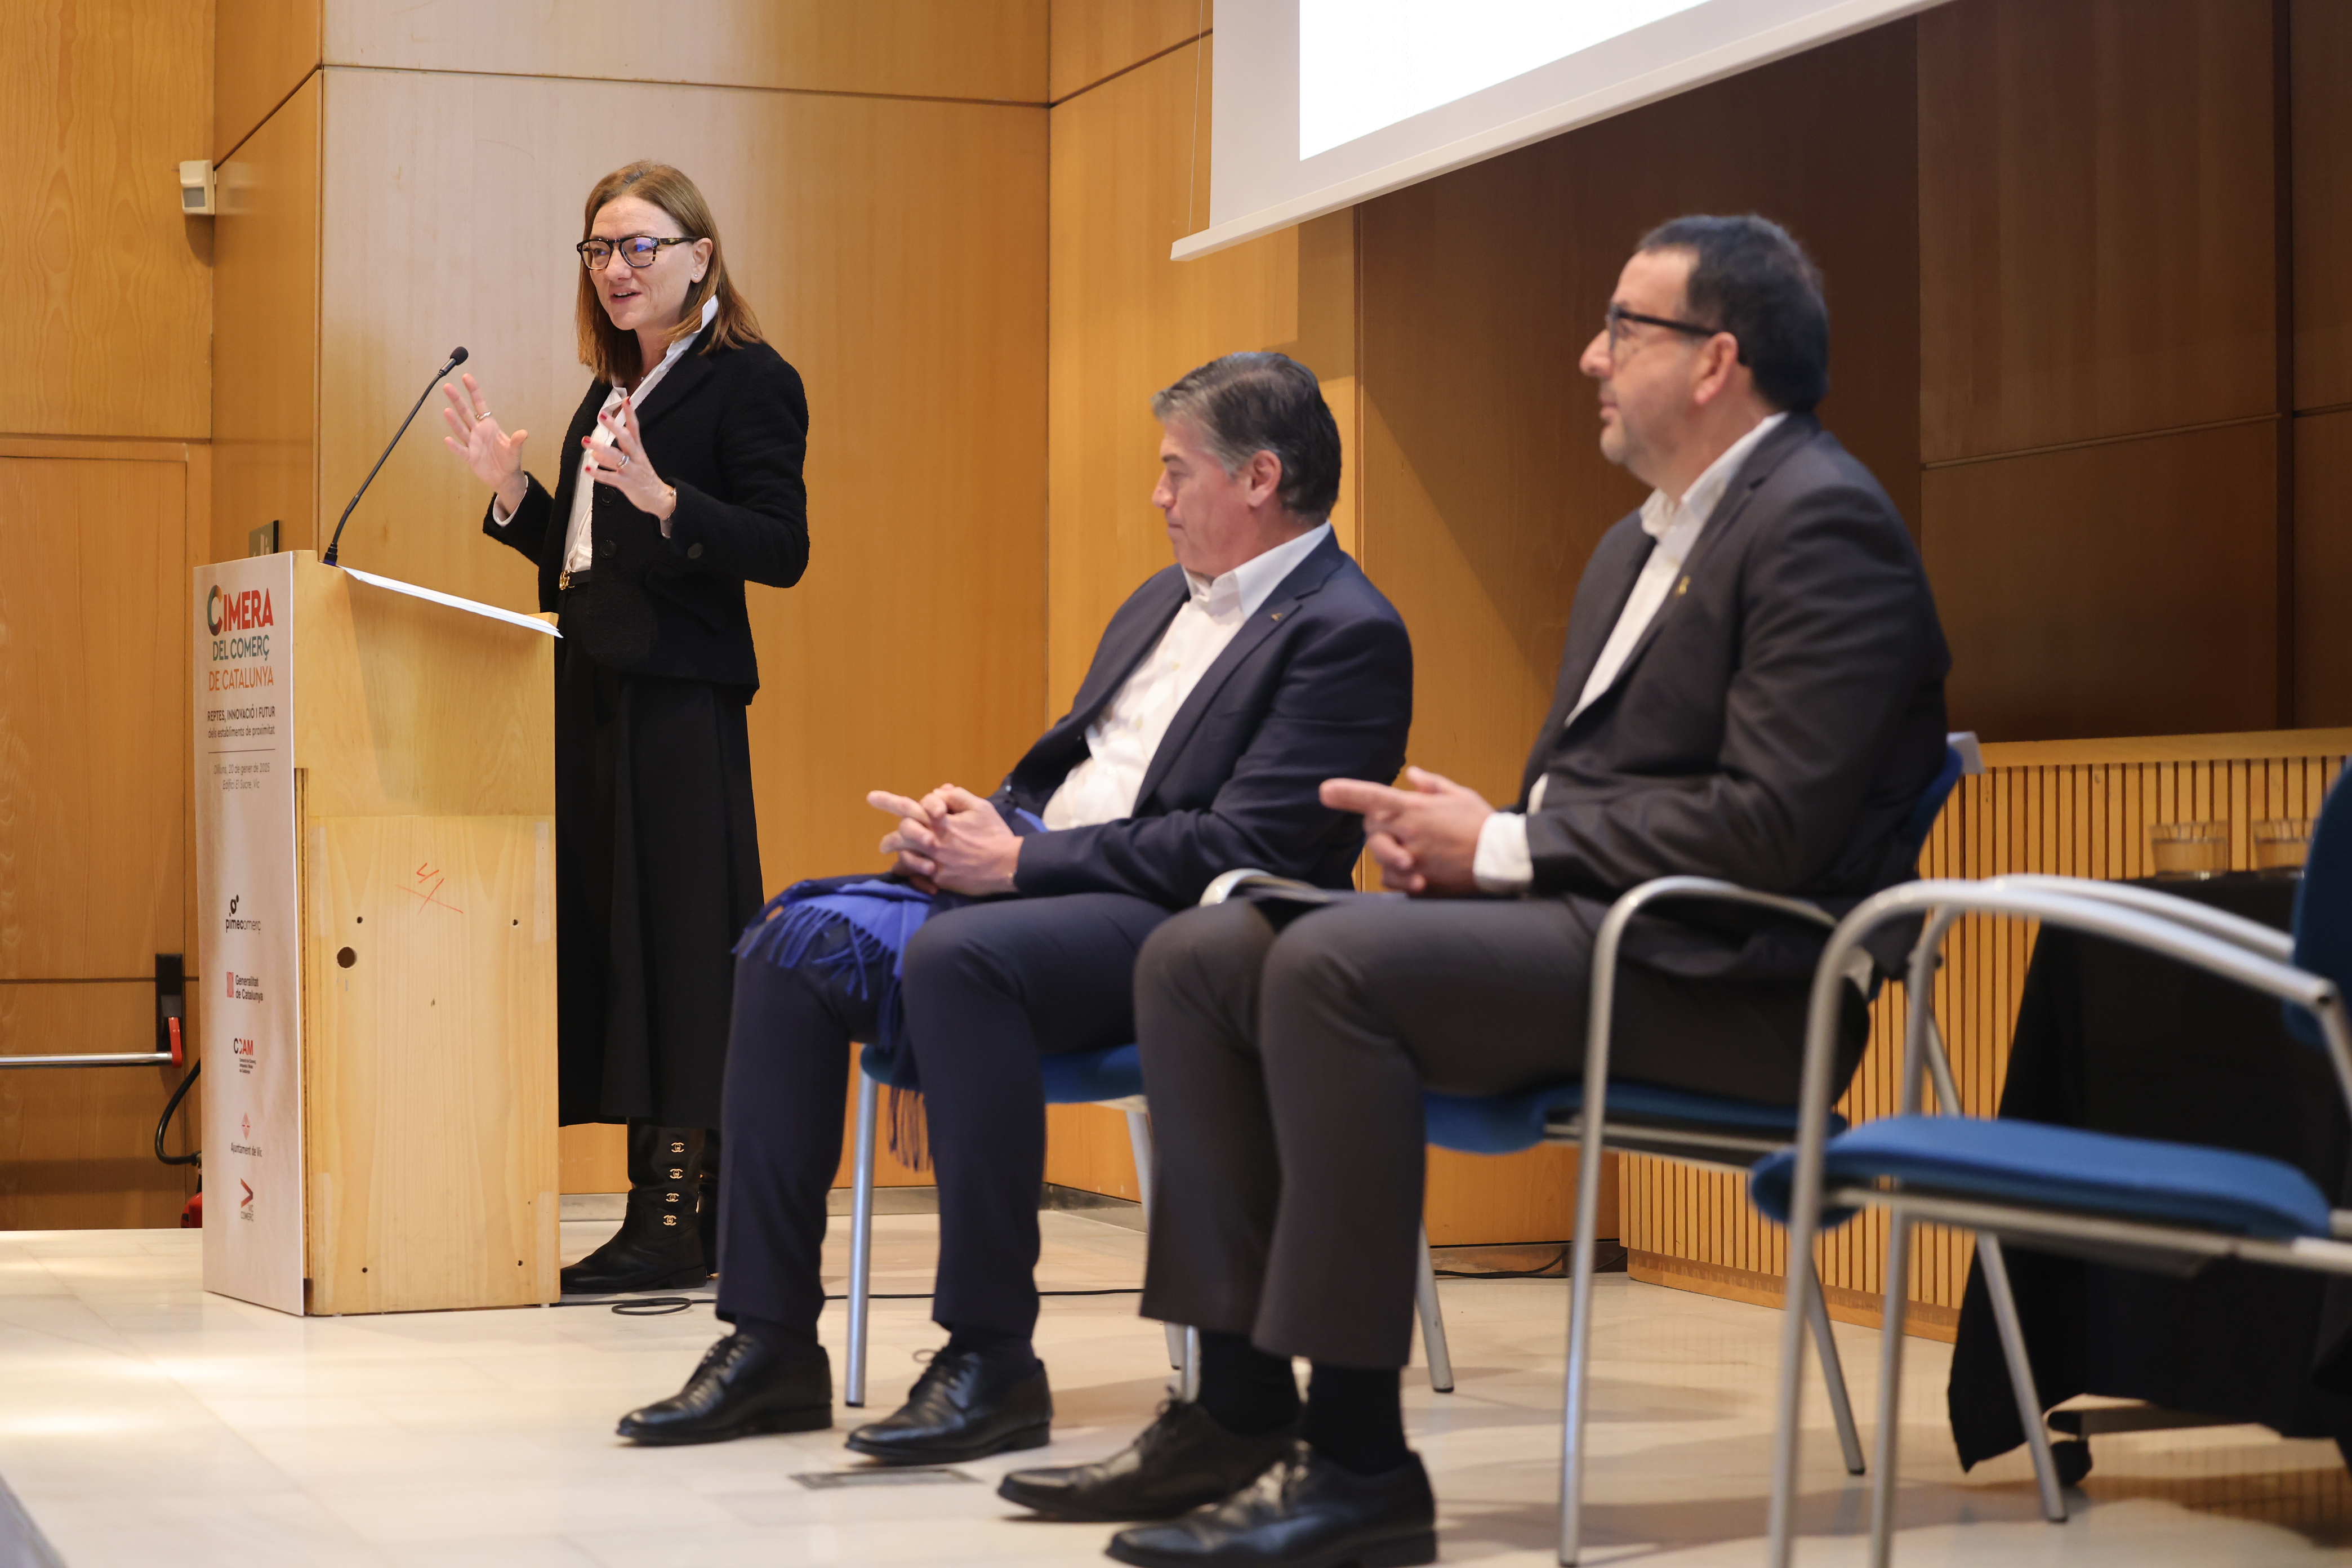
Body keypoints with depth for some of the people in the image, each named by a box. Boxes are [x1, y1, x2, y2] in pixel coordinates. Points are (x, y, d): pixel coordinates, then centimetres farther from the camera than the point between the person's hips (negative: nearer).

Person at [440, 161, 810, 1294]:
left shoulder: (748, 381, -6)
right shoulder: (613, 390, 20)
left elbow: (781, 550, -14)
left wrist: (661, 496, -26)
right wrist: (510, 491, 10)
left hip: (682, 701, -9)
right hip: (593, 693, 9)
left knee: (676, 941, -7)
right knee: (607, 937, 7)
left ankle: (681, 1228, -3)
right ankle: (654, 1202, 13)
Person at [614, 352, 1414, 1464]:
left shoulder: (1345, 633, -8)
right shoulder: (1165, 600, 22)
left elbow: (1239, 850, -18)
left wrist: (1020, 862, -16)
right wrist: (984, 824, 0)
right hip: (1037, 888, 9)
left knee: (958, 955, -35)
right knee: (797, 943, -11)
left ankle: (992, 1360, -28)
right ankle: (770, 1340, -11)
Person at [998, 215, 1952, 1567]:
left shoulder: (1820, 520, -10)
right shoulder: (1640, 544, 22)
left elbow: (1772, 825, -20)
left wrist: (1504, 846, -14)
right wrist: (1466, 838, 1)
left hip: (1722, 974, -10)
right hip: (1583, 926, 10)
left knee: (1331, 964, -29)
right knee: (1196, 958, -3)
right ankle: (1242, 1412, -5)